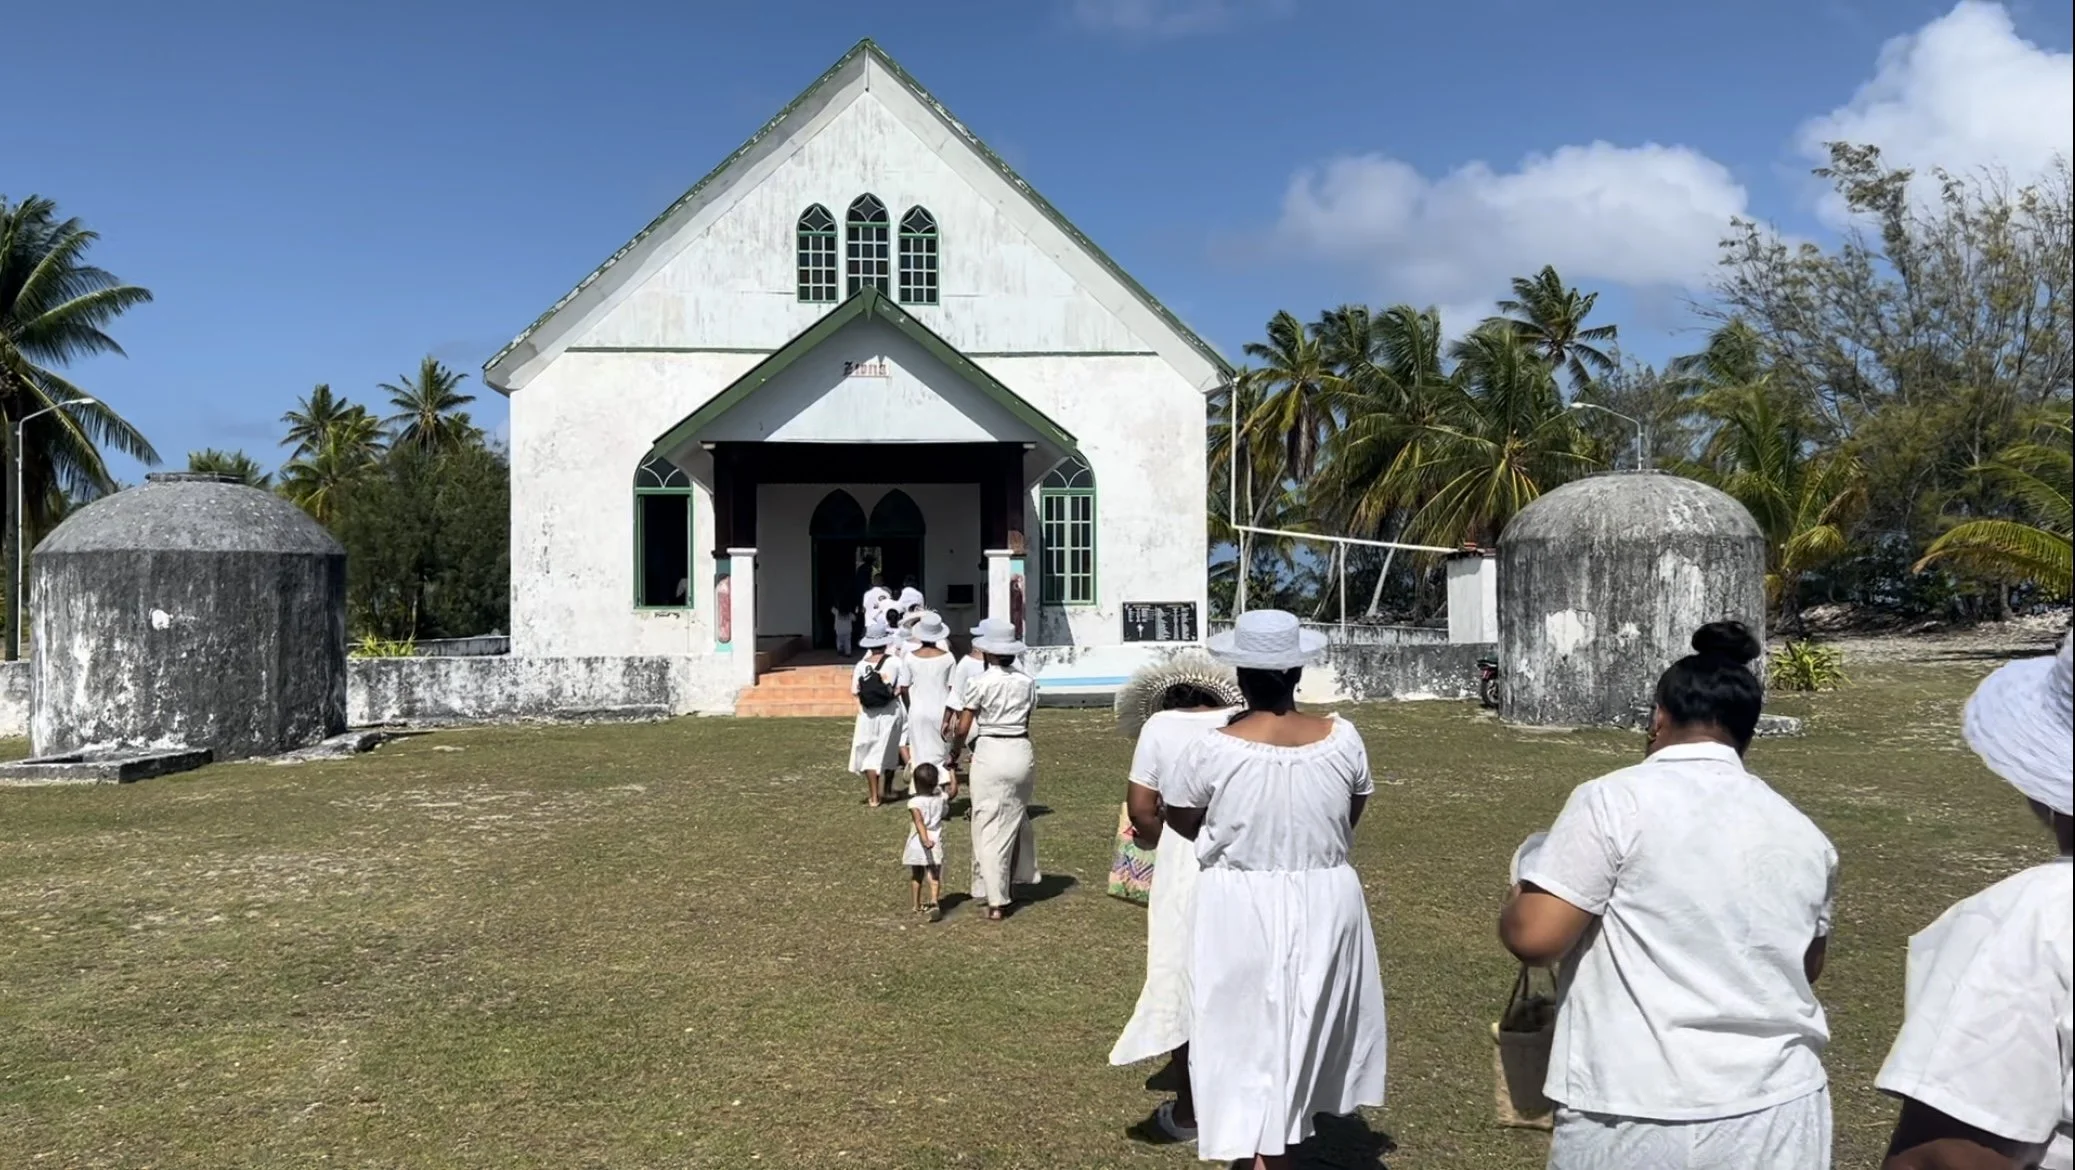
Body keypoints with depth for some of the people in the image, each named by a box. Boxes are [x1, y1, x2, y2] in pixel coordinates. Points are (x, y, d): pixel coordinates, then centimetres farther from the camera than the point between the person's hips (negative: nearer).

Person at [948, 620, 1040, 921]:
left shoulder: (980, 683, -8)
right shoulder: (1027, 682, 5)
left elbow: (963, 729, -7)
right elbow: (1025, 722, 6)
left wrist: (953, 755, 9)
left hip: (990, 753, -4)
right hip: (1021, 752, 5)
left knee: (989, 828, 1)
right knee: (1016, 820, 22)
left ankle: (996, 902, -1)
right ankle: (1012, 883, 35)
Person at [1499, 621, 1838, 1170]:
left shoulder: (1613, 801, -12)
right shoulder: (1803, 833, 7)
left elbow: (1533, 937, -15)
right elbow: (1807, 965, 19)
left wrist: (1518, 900, 5)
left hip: (1639, 1117, -5)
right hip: (1777, 1110, 5)